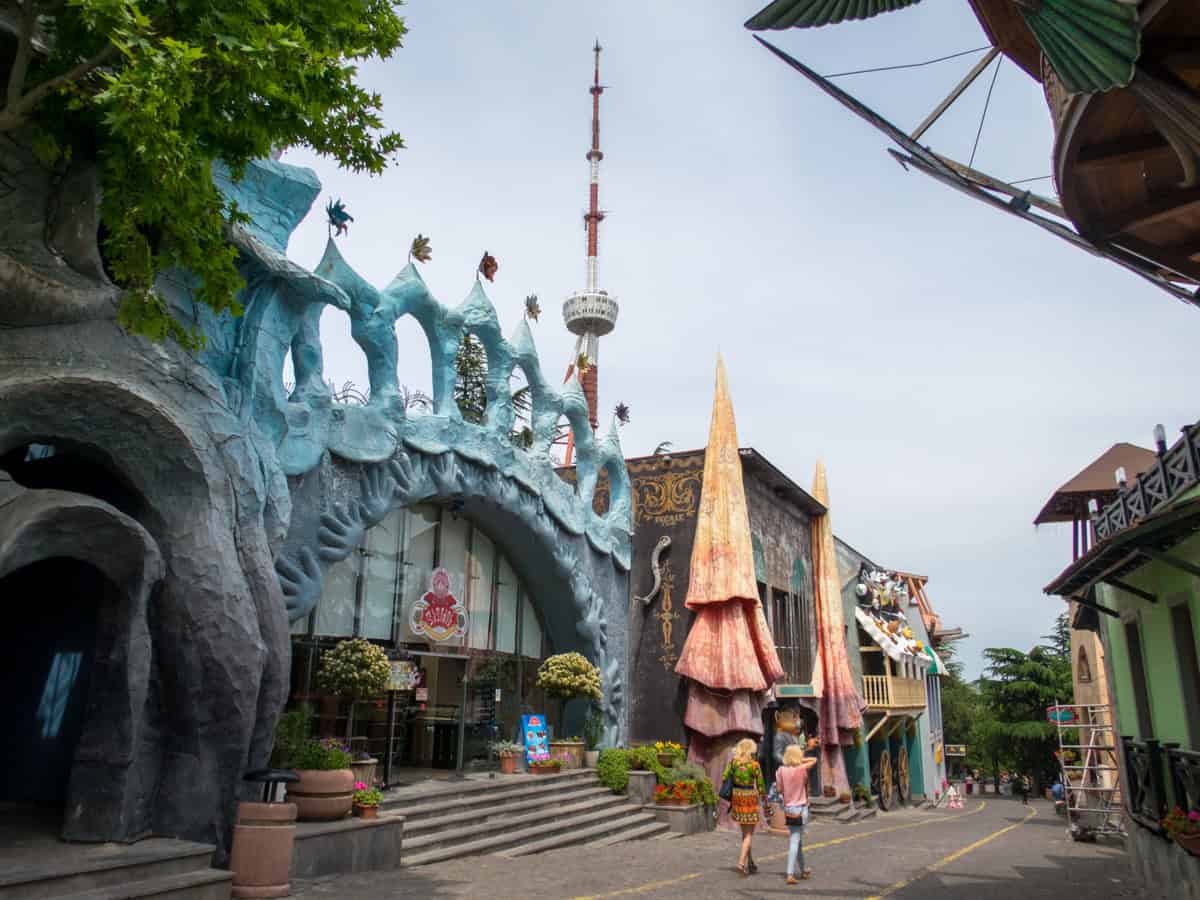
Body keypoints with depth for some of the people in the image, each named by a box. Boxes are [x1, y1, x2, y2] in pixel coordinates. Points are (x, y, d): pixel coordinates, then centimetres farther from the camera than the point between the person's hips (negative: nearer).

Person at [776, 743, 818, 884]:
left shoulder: (781, 771, -5)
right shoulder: (802, 769, -12)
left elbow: (779, 790, -2)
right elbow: (814, 760, 4)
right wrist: (801, 760, 3)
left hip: (788, 808, 4)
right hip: (800, 808, -4)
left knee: (795, 840, 19)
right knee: (795, 841, -2)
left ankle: (802, 870, 34)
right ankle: (790, 874, -9)